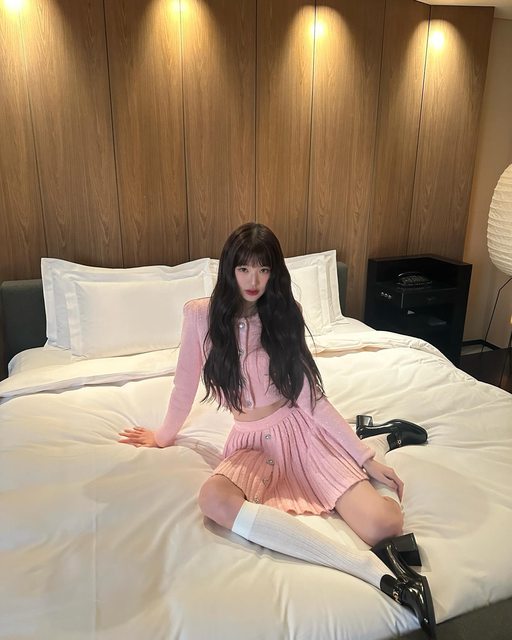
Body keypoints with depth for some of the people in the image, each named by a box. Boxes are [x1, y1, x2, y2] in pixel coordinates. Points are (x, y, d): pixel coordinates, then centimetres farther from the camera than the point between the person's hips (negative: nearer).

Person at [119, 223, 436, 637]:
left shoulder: (284, 314, -2)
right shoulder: (201, 314, -5)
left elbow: (312, 397, -3)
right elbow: (185, 386, 9)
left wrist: (366, 457, -7)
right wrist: (164, 437, 20)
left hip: (301, 431, -1)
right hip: (252, 444, 2)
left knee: (386, 524, -25)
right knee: (214, 500, -38)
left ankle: (379, 437, 5)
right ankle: (370, 567, -33)